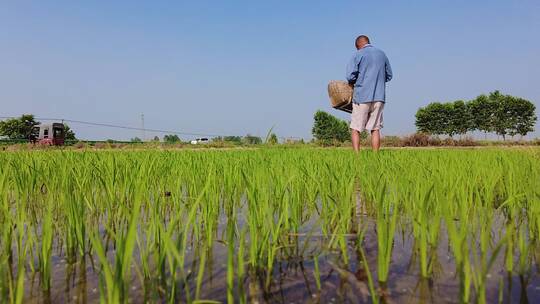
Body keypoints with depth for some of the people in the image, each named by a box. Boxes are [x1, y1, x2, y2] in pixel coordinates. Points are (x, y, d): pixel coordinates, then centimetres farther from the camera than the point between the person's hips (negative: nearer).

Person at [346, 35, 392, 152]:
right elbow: (389, 75, 20)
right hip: (379, 96, 5)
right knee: (375, 129, 7)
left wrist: (352, 82, 10)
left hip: (362, 96, -4)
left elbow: (350, 76, -10)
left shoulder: (358, 55, -1)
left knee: (355, 129, 0)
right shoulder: (382, 54, 14)